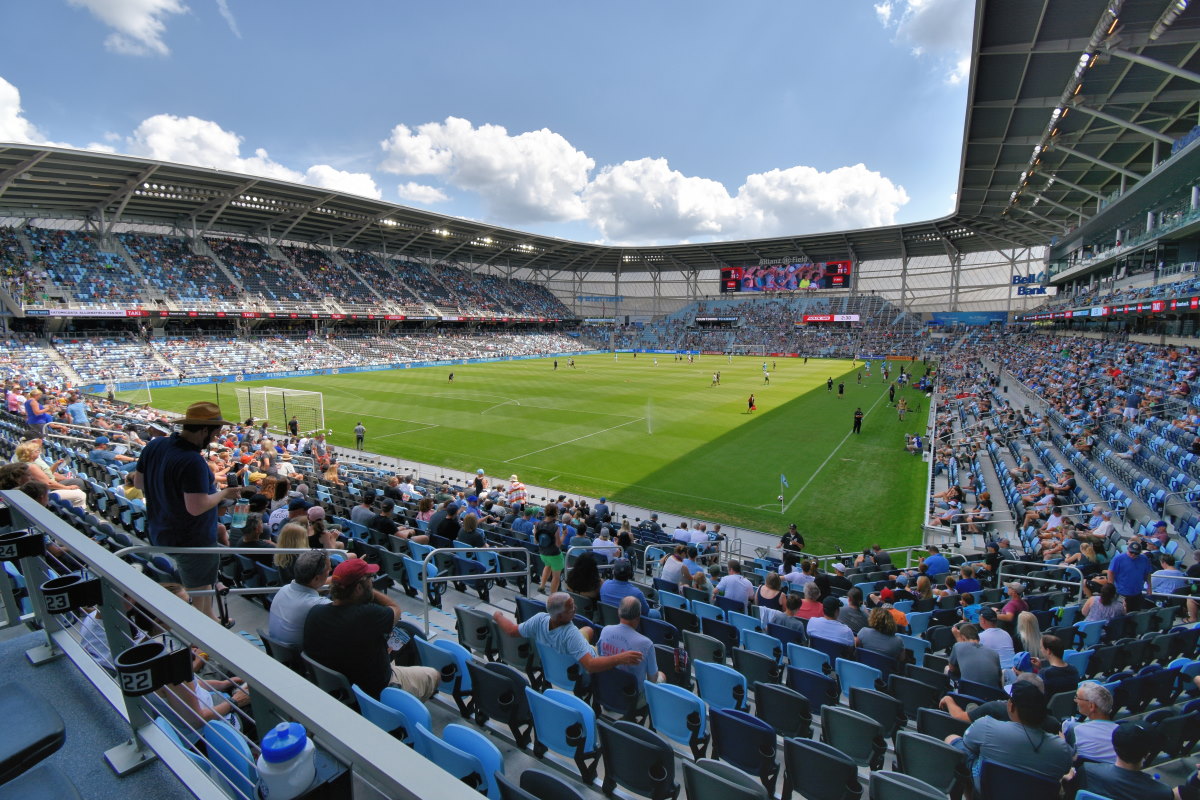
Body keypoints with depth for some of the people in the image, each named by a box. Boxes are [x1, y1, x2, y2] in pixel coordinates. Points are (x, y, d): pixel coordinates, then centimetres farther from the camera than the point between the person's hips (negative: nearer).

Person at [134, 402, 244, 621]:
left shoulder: (154, 446, -3)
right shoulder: (192, 461, -31)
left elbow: (138, 482, 11)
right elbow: (196, 507, -31)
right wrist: (223, 494, -15)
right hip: (192, 541, -9)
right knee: (198, 595, 9)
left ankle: (209, 617, 43)